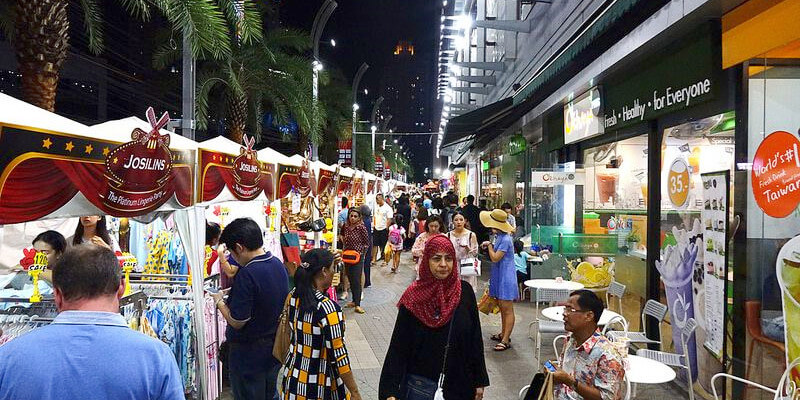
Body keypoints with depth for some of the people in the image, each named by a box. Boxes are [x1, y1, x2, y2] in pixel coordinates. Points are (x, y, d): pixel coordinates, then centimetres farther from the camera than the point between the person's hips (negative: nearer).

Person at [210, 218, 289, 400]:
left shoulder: (247, 274, -27)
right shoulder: (278, 264, -2)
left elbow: (237, 322, -22)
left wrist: (219, 301, -6)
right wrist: (231, 295, 11)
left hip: (249, 354, -7)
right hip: (275, 348, 7)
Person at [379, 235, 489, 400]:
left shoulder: (465, 291, -7)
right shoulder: (413, 297, -11)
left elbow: (475, 339, -1)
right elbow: (398, 345, -11)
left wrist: (480, 381, 2)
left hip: (460, 384, 2)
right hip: (421, 385, -1)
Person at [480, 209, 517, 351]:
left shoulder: (505, 239, -21)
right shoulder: (499, 237, 9)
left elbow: (495, 258, -22)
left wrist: (489, 245, -8)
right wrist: (489, 246, 3)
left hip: (506, 277, -10)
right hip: (499, 277, 10)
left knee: (507, 309, -5)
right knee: (502, 308, 19)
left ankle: (506, 340, -2)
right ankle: (504, 333, 31)